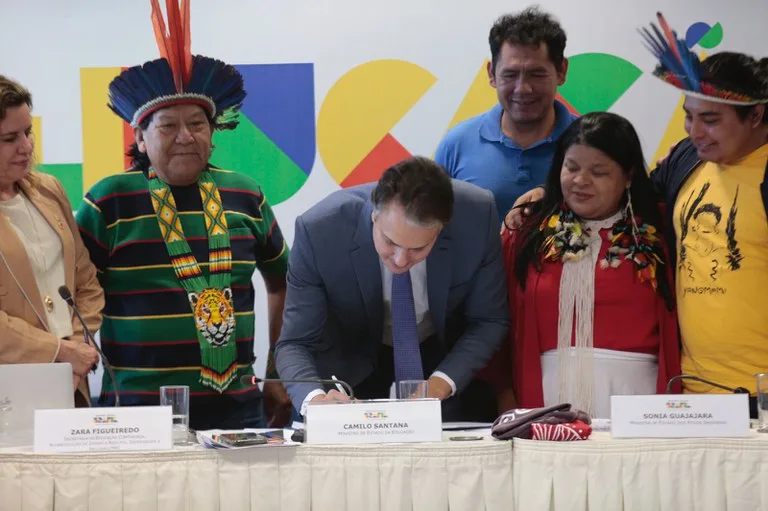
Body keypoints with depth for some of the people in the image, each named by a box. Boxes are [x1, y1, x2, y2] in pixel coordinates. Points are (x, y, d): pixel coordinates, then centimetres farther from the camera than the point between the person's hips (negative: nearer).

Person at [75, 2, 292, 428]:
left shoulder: (244, 196, 7)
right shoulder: (109, 203, -3)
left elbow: (281, 284, 19)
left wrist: (280, 375, 16)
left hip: (238, 408, 3)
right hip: (138, 411, -3)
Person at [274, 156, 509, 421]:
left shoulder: (478, 215, -24)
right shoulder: (319, 230, -27)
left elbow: (488, 320, -10)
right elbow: (295, 343, -20)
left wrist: (441, 384, -26)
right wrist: (315, 398, -40)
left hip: (448, 364, 0)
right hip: (353, 373, 0)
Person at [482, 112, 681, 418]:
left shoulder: (654, 238, 4)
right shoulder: (528, 236, 9)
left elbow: (674, 331, -1)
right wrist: (505, 394, -1)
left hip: (632, 393, -1)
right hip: (548, 395, 1)